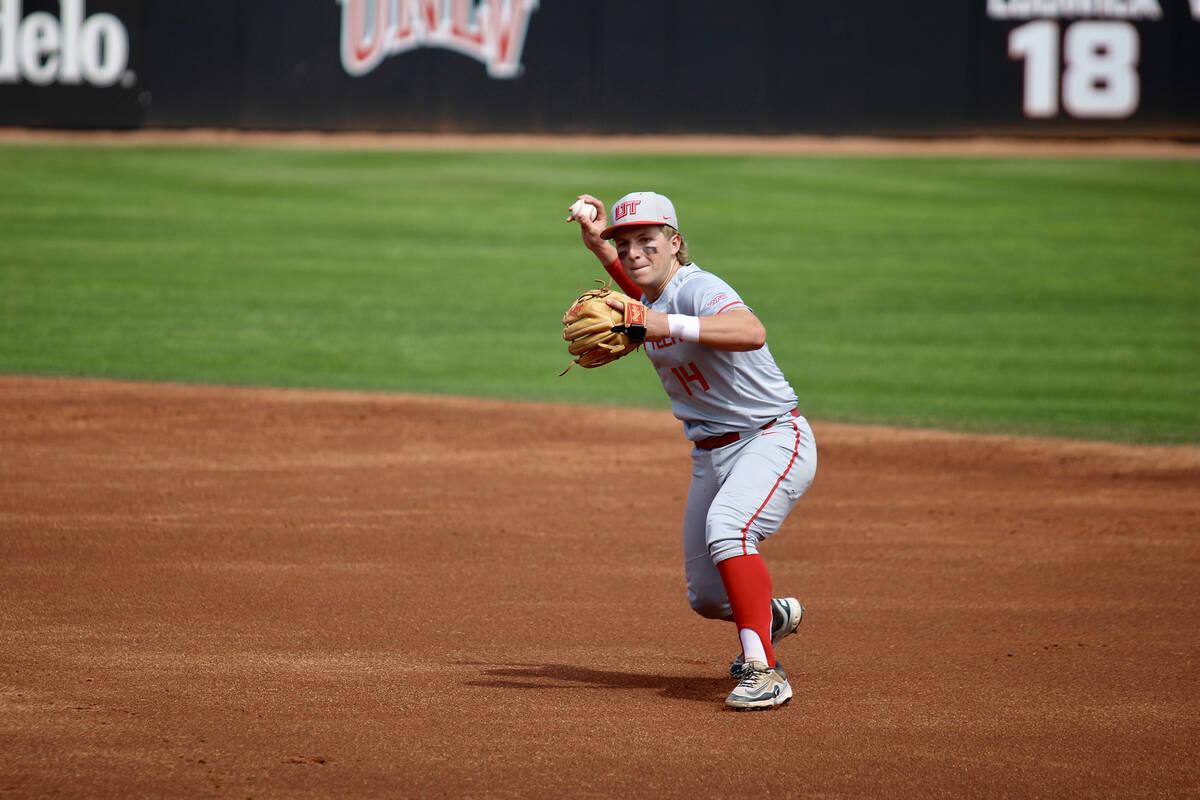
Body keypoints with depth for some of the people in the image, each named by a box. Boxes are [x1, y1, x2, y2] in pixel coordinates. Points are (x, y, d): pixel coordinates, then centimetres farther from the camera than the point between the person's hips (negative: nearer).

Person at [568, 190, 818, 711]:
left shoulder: (699, 289, -21)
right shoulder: (649, 297, 6)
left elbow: (752, 333, -43)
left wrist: (665, 326, -51)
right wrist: (599, 241, 17)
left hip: (773, 439, -9)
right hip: (711, 456, 9)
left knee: (726, 527, -36)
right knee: (706, 598, 10)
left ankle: (764, 671, -35)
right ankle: (775, 616, 43)